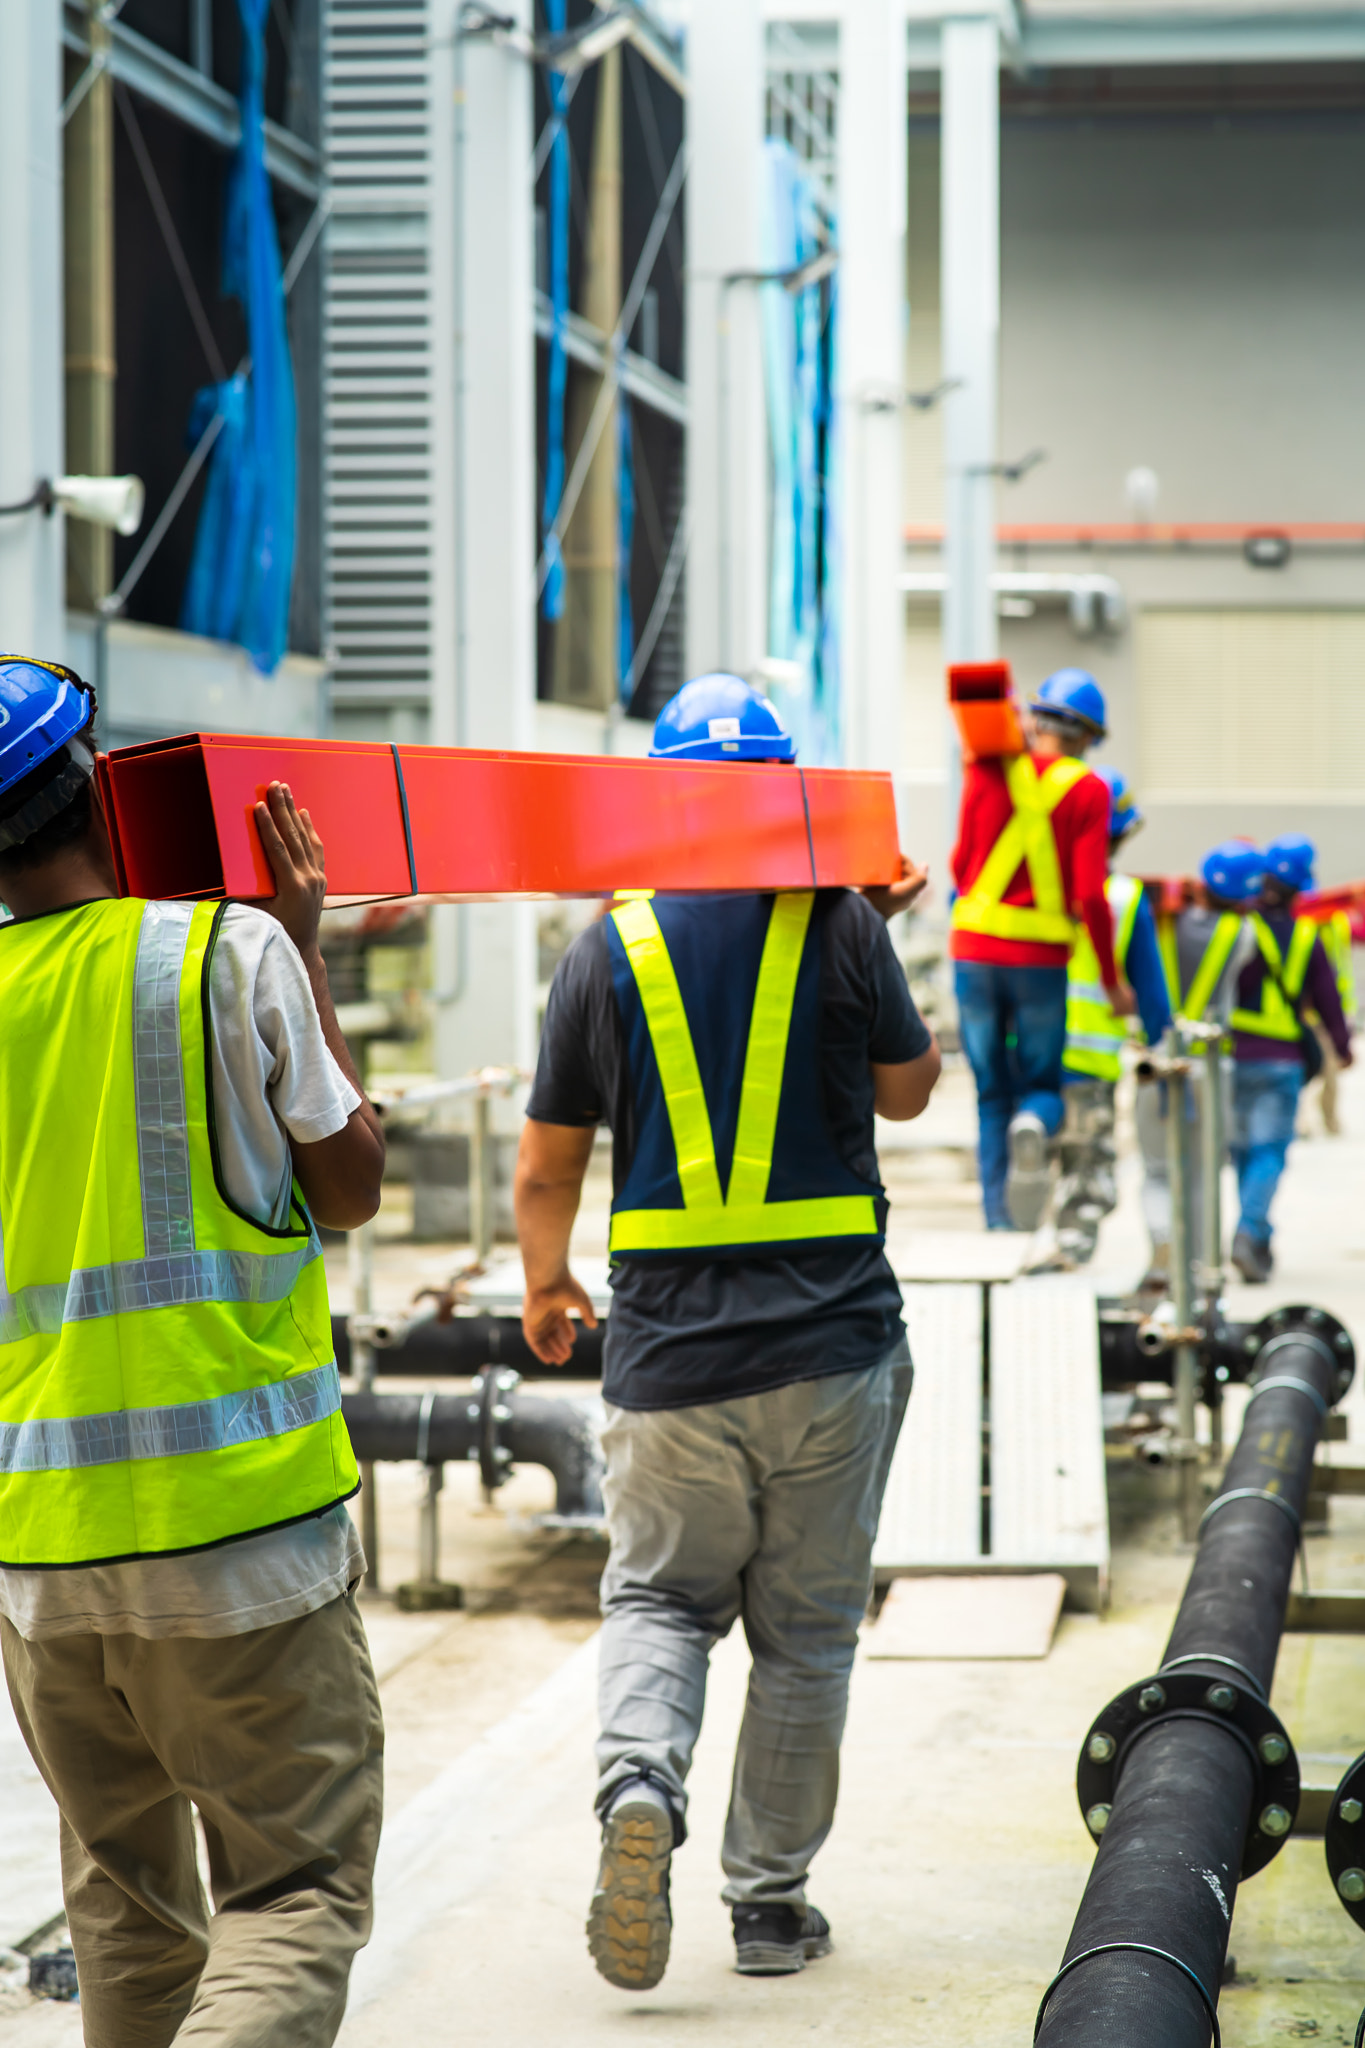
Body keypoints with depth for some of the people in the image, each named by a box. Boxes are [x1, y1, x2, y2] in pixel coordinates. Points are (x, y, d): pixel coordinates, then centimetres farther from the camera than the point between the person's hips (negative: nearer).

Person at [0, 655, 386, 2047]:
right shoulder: (228, 952, -7)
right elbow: (350, 1186, 4)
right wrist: (306, 954, 12)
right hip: (237, 1516, -4)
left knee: (124, 1910, 18)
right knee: (298, 1892, 0)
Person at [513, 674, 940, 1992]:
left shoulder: (604, 948, -1)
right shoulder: (841, 926, -5)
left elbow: (546, 1167, 5)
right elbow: (907, 1091, 12)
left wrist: (545, 1286, 23)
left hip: (668, 1354, 1)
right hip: (833, 1344, 0)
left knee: (658, 1598, 16)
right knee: (805, 1635, 12)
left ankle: (638, 1780, -12)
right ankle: (769, 1899, 18)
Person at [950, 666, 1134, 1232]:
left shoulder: (988, 770, 1)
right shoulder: (1087, 791, -5)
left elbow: (961, 863, 6)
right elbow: (1091, 896, -9)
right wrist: (1112, 980, 0)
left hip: (975, 949, 2)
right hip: (1043, 958, -2)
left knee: (991, 1092, 13)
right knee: (1041, 1083, 13)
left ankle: (1000, 1219, 6)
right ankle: (1033, 1125, -23)